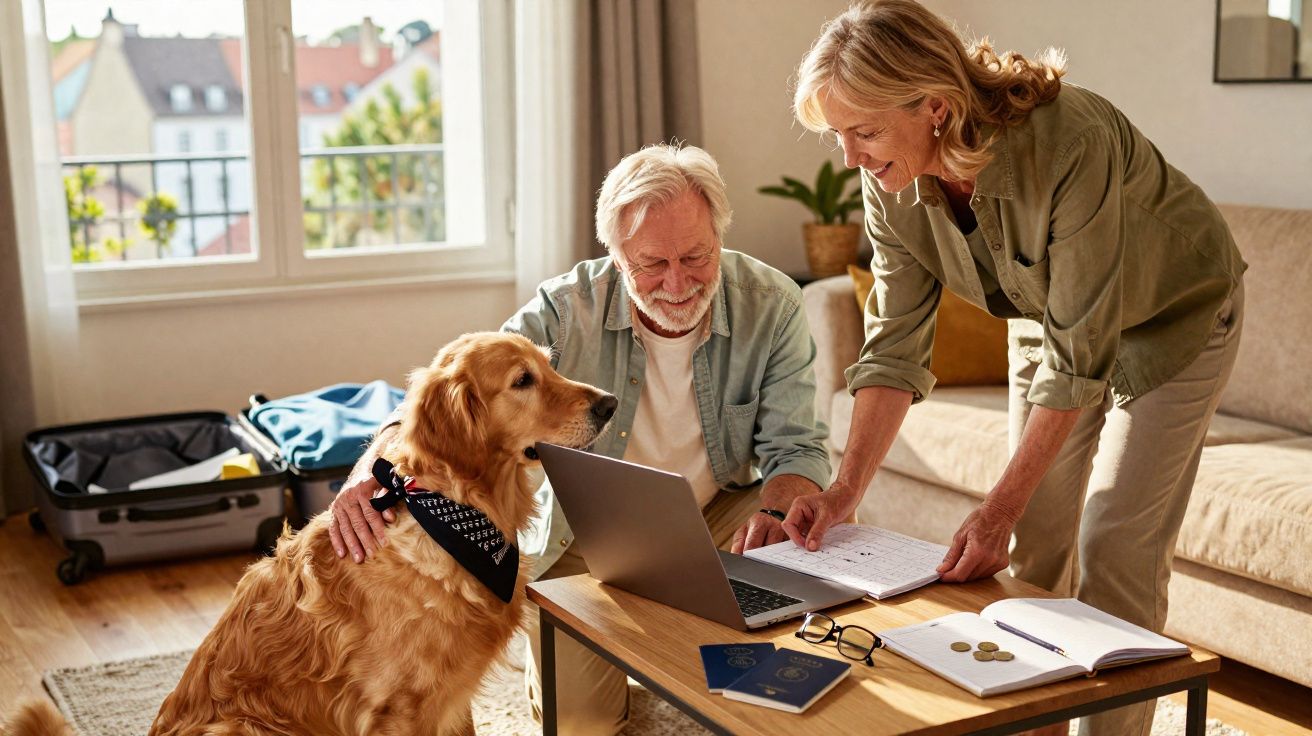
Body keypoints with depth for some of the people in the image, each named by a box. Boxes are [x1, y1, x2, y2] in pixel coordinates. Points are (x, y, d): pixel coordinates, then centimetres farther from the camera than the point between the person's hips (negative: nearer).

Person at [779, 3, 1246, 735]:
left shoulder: (1071, 141, -39)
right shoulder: (894, 185, -21)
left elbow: (1078, 356, -34)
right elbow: (896, 347, -14)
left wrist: (998, 510, -34)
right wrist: (845, 492, -23)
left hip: (1172, 316, -5)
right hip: (1050, 316, 5)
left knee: (1114, 548, -9)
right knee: (1037, 542, 6)